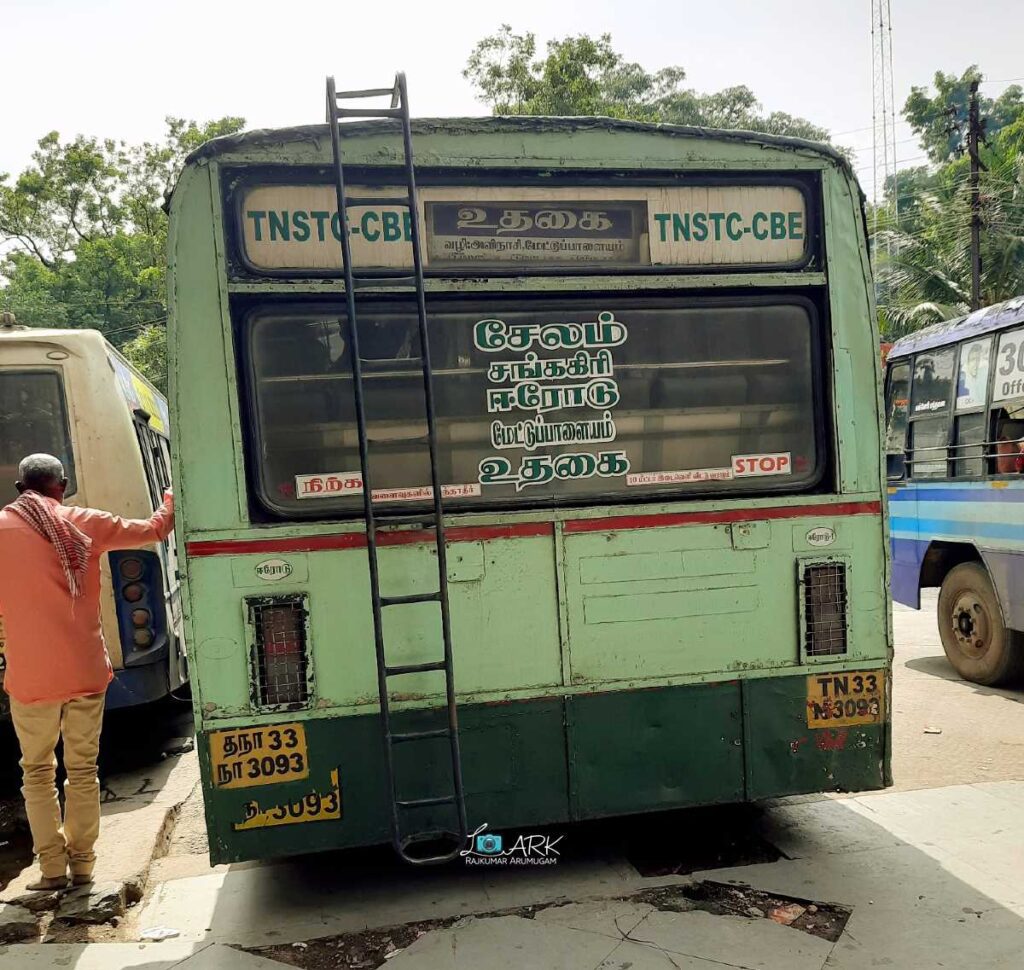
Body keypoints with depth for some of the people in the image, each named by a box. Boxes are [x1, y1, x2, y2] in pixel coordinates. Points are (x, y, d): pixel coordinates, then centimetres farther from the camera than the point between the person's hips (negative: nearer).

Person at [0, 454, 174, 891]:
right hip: (86, 671, 1)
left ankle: (52, 866, 16)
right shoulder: (84, 524, -1)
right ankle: (82, 863, 19)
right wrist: (172, 500, 27)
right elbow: (153, 530, 10)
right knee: (82, 768, 14)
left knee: (37, 770, 16)